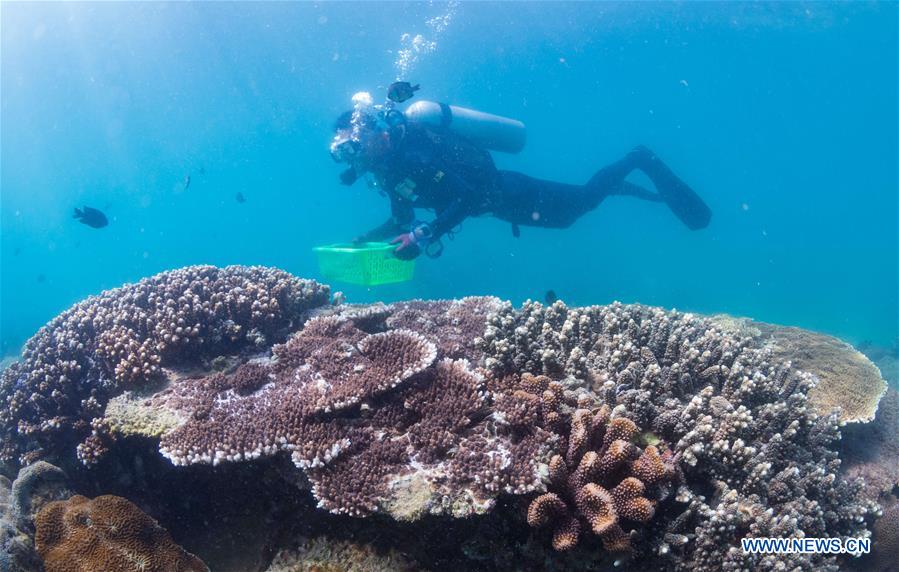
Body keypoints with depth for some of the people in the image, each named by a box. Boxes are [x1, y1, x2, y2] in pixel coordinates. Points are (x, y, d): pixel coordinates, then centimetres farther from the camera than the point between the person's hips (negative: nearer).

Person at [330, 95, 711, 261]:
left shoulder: (412, 154, -31)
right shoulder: (387, 168, -4)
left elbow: (467, 198, -38)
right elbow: (401, 220, 6)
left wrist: (423, 238, -42)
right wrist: (366, 240, -8)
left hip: (504, 192, -8)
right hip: (495, 199, 8)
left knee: (582, 201, 6)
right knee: (566, 214, 25)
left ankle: (638, 160, 23)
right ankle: (622, 188, 43)